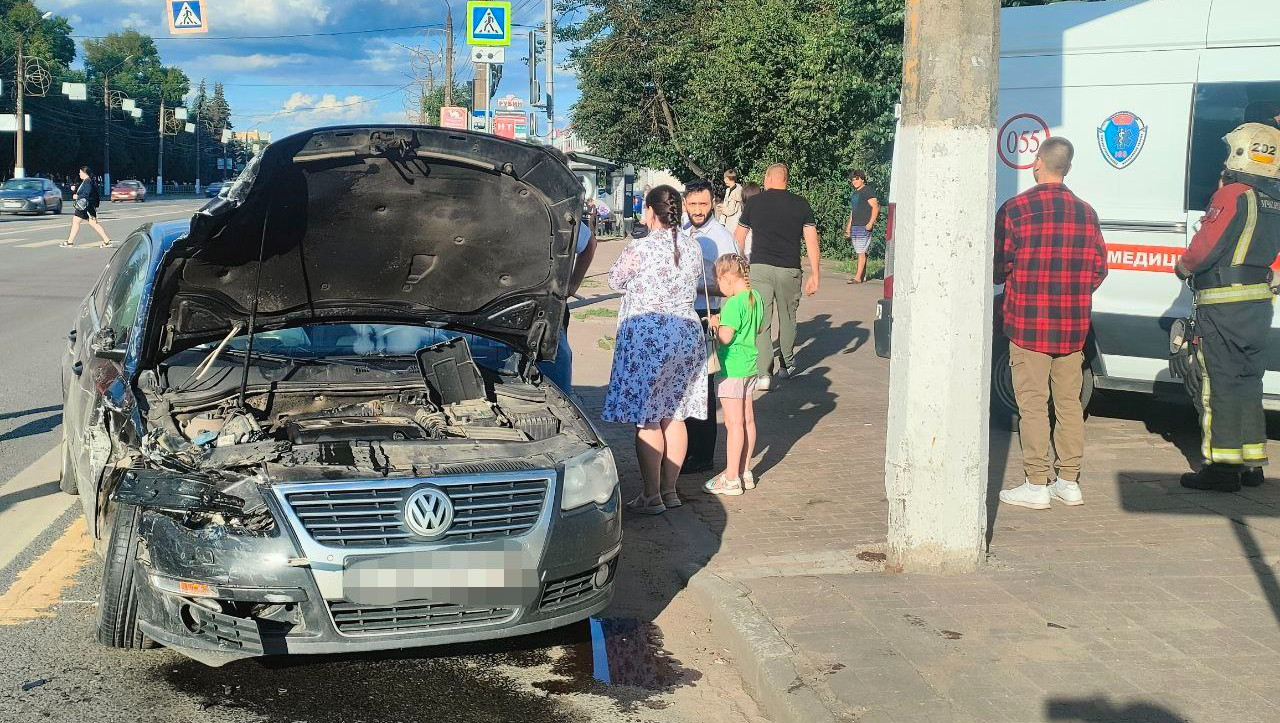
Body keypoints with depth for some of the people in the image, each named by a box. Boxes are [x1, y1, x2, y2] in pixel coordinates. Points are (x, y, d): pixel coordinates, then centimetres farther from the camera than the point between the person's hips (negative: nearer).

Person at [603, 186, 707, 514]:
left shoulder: (639, 249, -15)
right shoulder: (692, 247, 3)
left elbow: (615, 281, 2)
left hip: (647, 336, -6)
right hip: (687, 333, 6)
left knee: (647, 421, 0)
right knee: (674, 417, 13)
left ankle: (652, 496, 3)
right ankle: (669, 490, 20)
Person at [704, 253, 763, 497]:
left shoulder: (734, 303, -20)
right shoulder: (755, 298, 7)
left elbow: (725, 337, -24)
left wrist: (716, 324, -5)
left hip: (732, 368, -9)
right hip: (750, 365, 9)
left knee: (734, 423, -5)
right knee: (748, 420, 14)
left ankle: (731, 479, 0)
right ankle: (744, 472, 24)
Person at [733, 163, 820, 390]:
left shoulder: (755, 203, 5)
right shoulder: (801, 204, 5)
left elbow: (738, 239, 14)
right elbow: (812, 241, 1)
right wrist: (814, 275, 5)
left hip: (759, 268, -1)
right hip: (789, 270, 1)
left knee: (761, 322, -1)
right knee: (787, 319, 18)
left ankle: (764, 373, -12)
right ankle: (787, 365, 34)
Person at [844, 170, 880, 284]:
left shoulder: (868, 191, -6)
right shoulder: (854, 194, 20)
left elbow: (875, 208, -12)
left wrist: (870, 223, -21)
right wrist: (848, 227, 24)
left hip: (864, 227, -8)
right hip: (854, 227, 8)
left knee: (861, 252, -10)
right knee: (859, 252, 8)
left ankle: (858, 277, -12)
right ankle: (863, 276, 11)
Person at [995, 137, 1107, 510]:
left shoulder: (1015, 209, -9)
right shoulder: (1086, 213, 6)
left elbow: (998, 266, -5)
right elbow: (1099, 268, 10)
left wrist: (1012, 284, 16)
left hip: (1028, 325, -5)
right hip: (1073, 326, 5)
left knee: (1033, 404, 0)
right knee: (1069, 402, 12)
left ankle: (1037, 485, 2)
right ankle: (1070, 482, 17)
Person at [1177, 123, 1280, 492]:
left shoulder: (1233, 195, -15)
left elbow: (1204, 247, -16)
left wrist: (1183, 266, 0)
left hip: (1223, 305, -8)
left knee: (1219, 383, -2)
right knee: (1247, 381, 15)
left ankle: (1223, 466, 1)